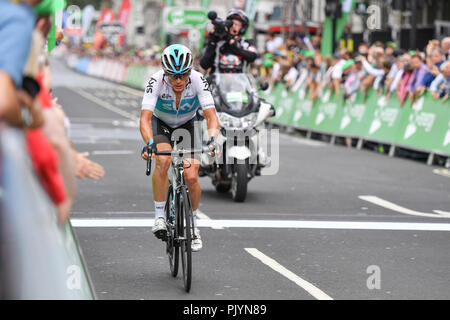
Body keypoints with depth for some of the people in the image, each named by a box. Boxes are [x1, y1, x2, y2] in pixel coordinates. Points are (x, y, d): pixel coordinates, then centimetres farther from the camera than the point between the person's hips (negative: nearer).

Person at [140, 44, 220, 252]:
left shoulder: (198, 81, -29)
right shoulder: (156, 81, -32)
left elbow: (211, 117, -34)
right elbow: (145, 118, -39)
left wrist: (212, 139, -53)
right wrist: (149, 143, -57)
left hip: (187, 125, 1)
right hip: (160, 124, -1)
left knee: (191, 177, -13)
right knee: (163, 160, -32)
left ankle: (193, 225, 12)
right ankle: (159, 217, -20)